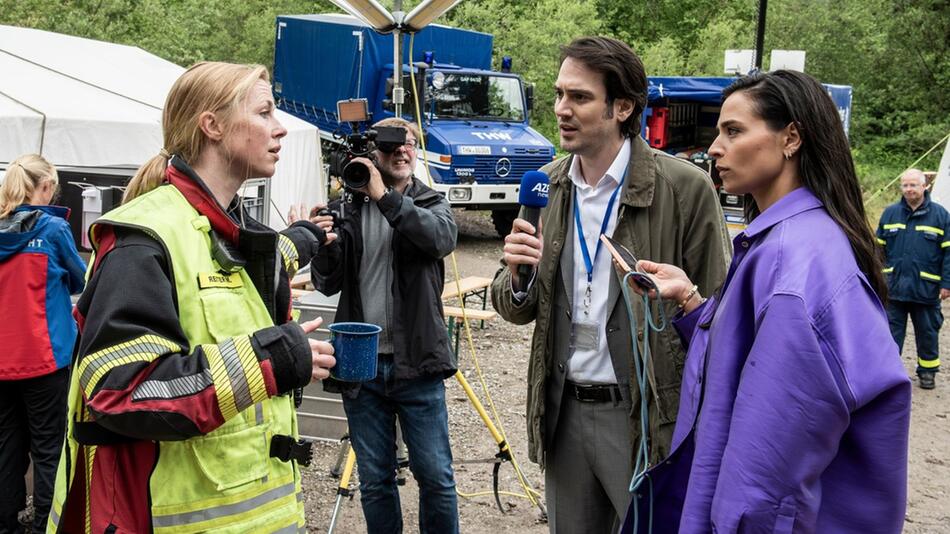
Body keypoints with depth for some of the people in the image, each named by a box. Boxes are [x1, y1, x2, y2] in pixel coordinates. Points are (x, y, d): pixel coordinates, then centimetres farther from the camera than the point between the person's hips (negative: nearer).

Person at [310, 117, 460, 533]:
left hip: (416, 363, -1)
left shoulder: (431, 204, 5)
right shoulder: (347, 209, 6)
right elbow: (328, 284, 4)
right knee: (374, 481, 10)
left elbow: (443, 238, -18)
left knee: (436, 477, 5)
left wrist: (386, 197, -23)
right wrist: (324, 246, -16)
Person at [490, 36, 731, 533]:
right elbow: (515, 309, 10)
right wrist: (518, 276, -13)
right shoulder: (548, 185, 4)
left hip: (646, 417, -5)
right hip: (564, 411, 5)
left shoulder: (685, 187, -12)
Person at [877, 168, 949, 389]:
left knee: (927, 332, 12)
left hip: (926, 288, -1)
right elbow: (879, 247, 9)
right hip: (893, 287, 1)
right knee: (891, 331, 6)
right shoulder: (890, 213, 4)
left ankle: (927, 371, 27)